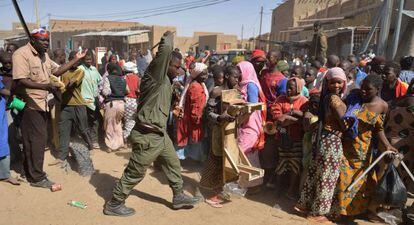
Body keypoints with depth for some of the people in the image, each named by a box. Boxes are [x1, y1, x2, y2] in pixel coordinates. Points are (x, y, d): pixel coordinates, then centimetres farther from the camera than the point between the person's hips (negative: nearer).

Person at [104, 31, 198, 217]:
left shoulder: (165, 80, 12)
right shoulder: (155, 75, -16)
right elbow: (166, 49, -28)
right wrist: (168, 36, -8)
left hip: (160, 133, 10)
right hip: (147, 135, -10)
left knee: (173, 164, 20)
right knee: (135, 173, 4)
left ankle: (178, 197, 36)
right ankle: (114, 204, 21)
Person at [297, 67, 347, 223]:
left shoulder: (327, 97, 9)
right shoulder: (335, 99, -18)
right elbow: (344, 125, -18)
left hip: (324, 139, 9)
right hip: (333, 142, -9)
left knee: (315, 173, 17)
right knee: (326, 177, 3)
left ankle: (305, 203, 30)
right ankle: (317, 212, 16)